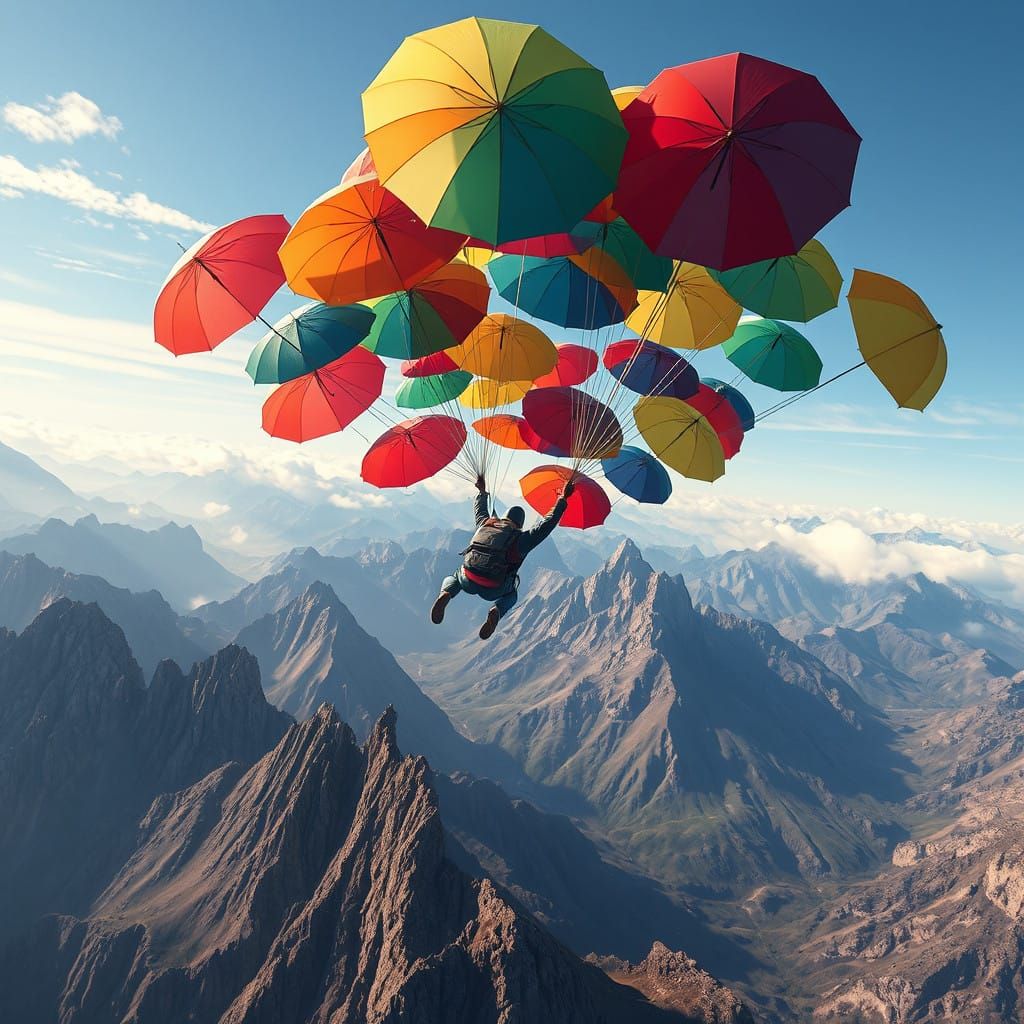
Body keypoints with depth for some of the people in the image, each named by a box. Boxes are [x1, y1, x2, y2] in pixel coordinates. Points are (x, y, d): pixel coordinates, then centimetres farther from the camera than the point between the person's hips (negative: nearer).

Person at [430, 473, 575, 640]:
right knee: (512, 595, 34)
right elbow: (548, 523, 4)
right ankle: (496, 610, -4)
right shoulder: (522, 538, 1)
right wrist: (563, 499, 11)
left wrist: (482, 491, 49)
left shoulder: (484, 525, 12)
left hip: (468, 582, 2)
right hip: (493, 591, -2)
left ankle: (445, 594, -4)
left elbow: (480, 511, 34)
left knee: (453, 578, 36)